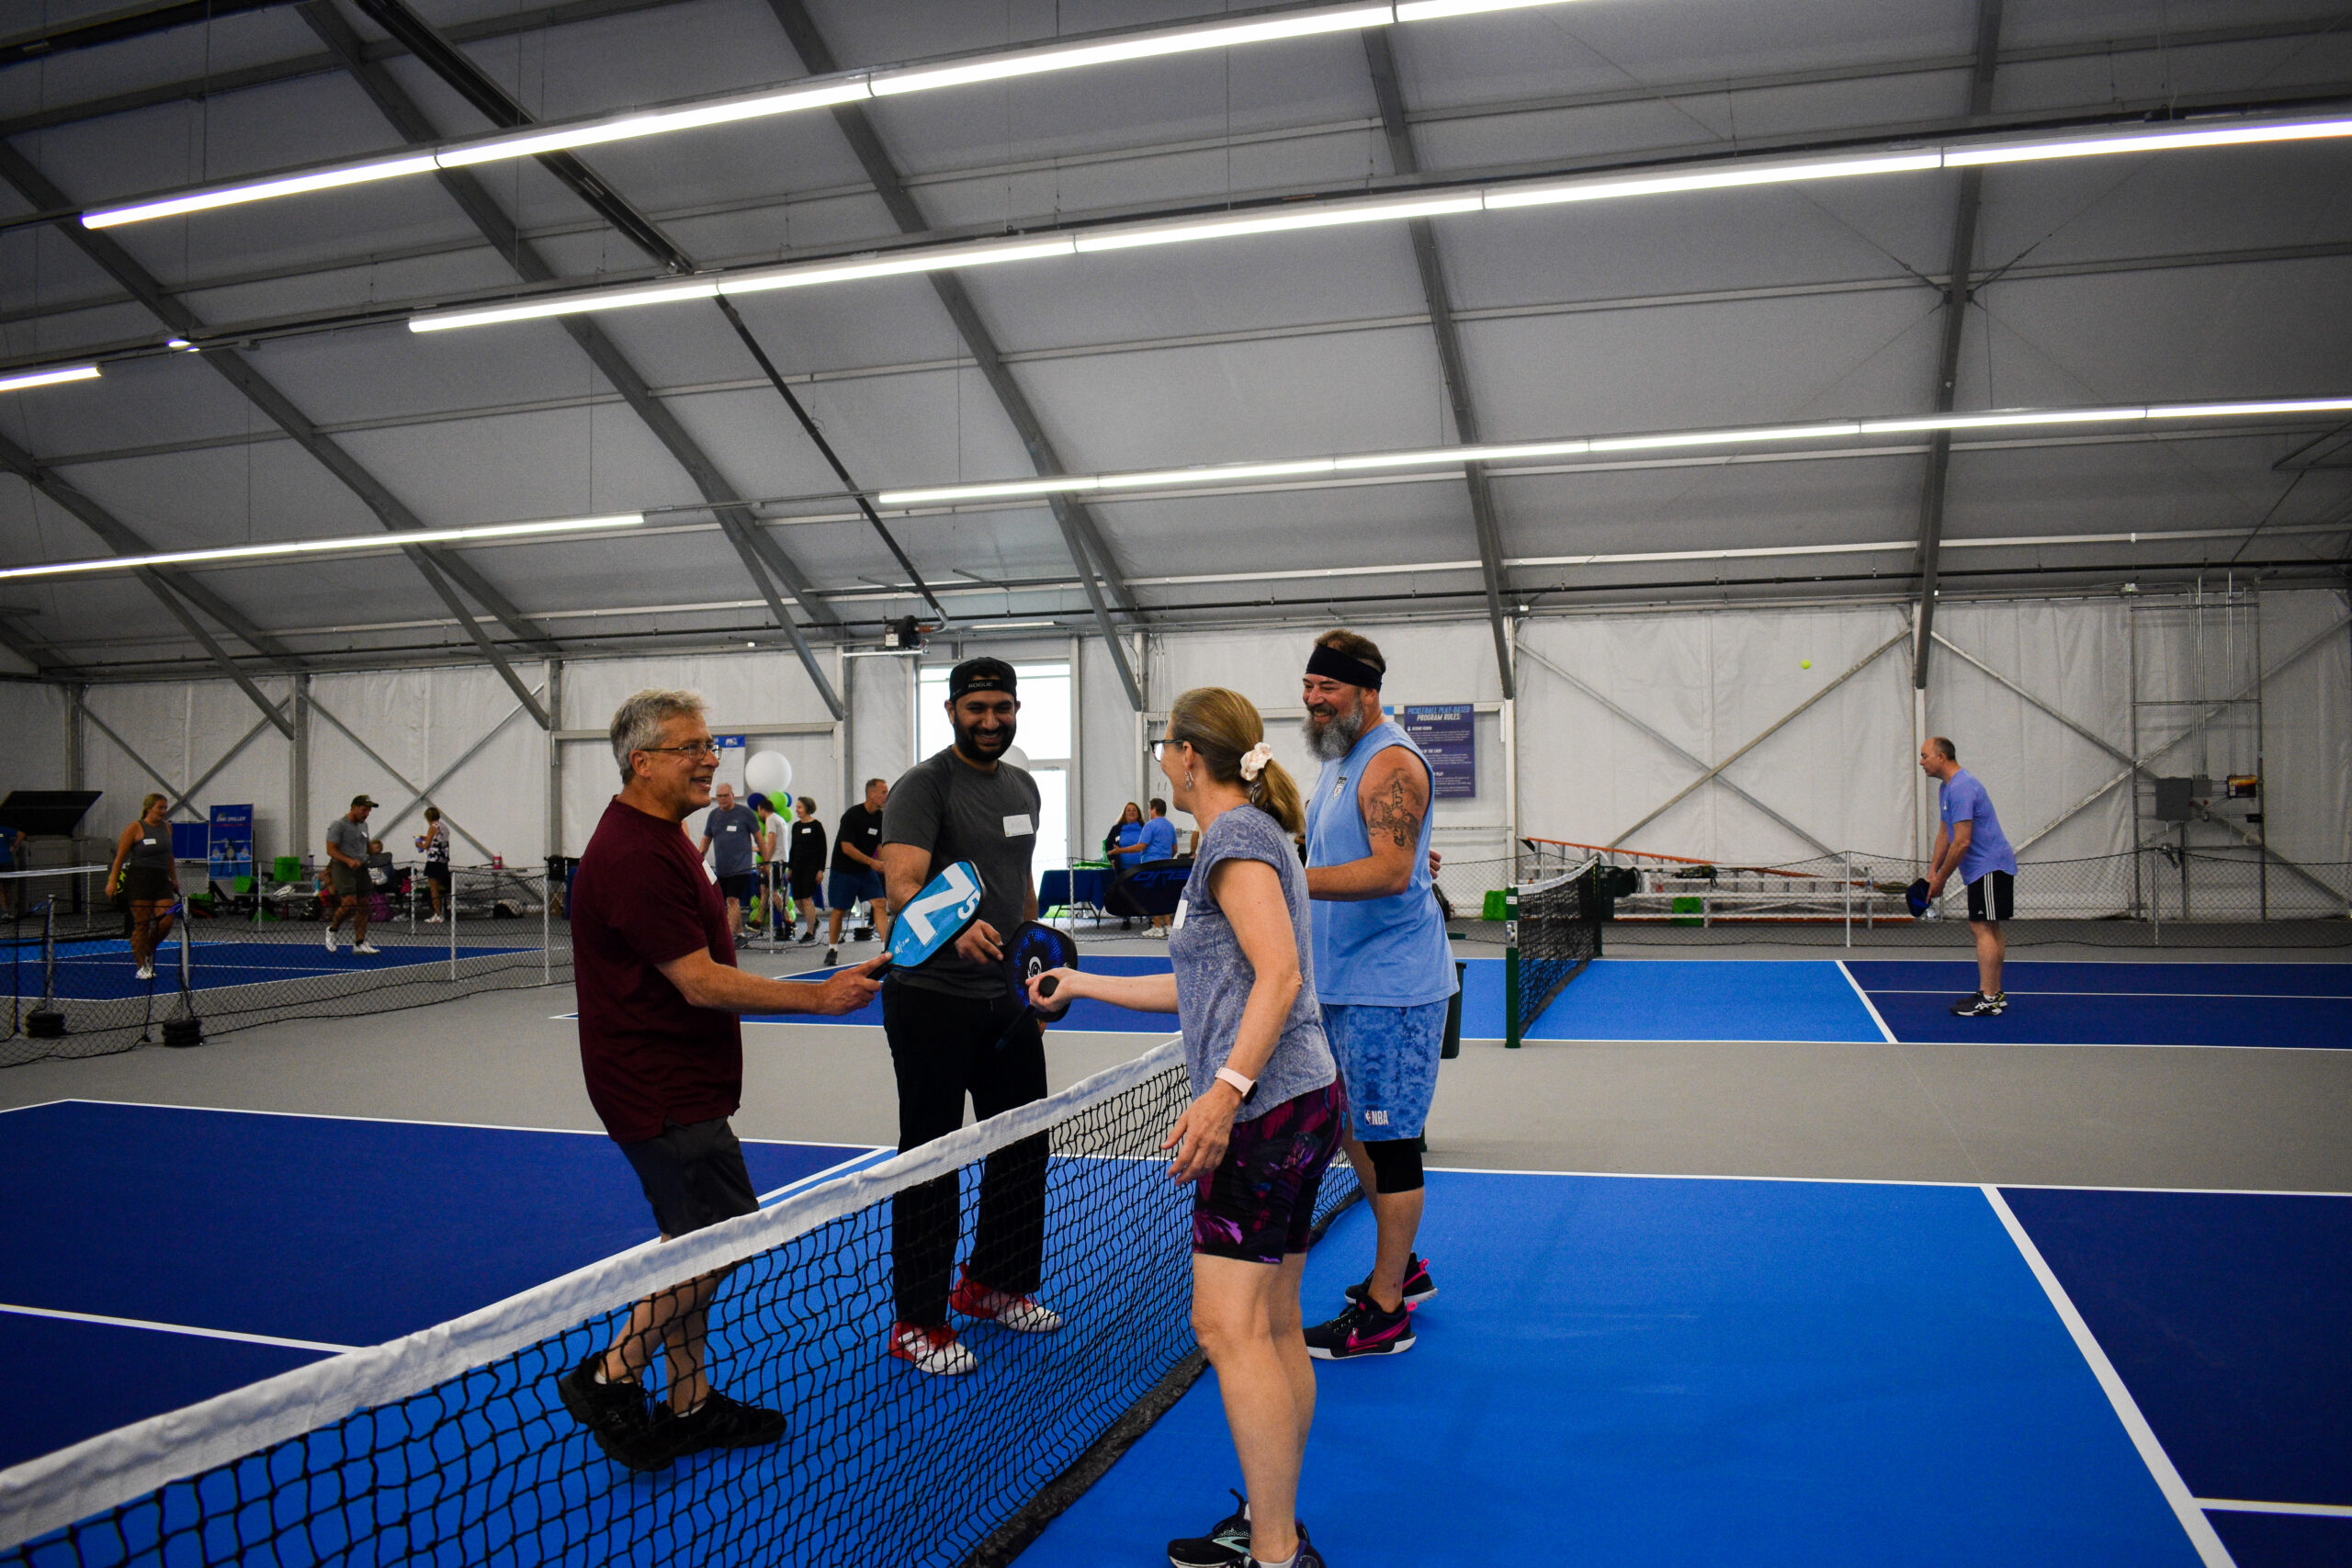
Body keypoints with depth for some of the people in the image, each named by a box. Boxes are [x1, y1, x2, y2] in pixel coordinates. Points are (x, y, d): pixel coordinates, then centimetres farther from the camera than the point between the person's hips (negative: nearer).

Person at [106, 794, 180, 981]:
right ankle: (142, 966, 7)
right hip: (139, 880, -5)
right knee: (142, 924, -2)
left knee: (166, 921, -7)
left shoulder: (167, 827, 13)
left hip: (161, 881, 5)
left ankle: (148, 952, 19)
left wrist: (174, 879, 23)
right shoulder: (135, 829, -4)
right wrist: (112, 881, -10)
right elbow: (120, 857, -5)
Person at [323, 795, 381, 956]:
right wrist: (348, 860, -25)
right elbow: (331, 850, -12)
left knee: (363, 905, 1)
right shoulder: (338, 825, -7)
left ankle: (359, 943, 3)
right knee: (349, 903, -18)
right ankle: (332, 930, 8)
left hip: (361, 868, 7)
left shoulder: (363, 825, 17)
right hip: (342, 868, -7)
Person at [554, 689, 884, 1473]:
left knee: (693, 1244, 14)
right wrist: (820, 996, -22)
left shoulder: (661, 837, 12)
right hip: (658, 1090, -11)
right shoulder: (635, 856, -22)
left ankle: (689, 1403, 24)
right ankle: (610, 1375, 5)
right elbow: (701, 983, -25)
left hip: (676, 1079, 11)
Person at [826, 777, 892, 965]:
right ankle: (832, 949, 19)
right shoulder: (852, 815, -18)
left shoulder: (881, 818, 1)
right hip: (844, 870, -5)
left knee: (880, 903, -10)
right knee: (839, 910, 3)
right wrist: (872, 862, -24)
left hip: (867, 871, 5)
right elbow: (847, 848, -21)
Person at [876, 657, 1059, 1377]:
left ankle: (992, 1284, 36)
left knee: (1023, 1146, 16)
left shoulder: (1023, 786, 13)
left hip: (1007, 999, 8)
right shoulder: (923, 786, -12)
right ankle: (916, 1323, 13)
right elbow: (903, 882, -26)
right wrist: (957, 925, -45)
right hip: (934, 999, -8)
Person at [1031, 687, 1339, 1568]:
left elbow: (1281, 975, -21)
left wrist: (1224, 1090, -28)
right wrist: (1080, 985, 33)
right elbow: (1202, 988, 27)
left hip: (1268, 1108, -10)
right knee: (1274, 1329, 13)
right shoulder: (1248, 833, 20)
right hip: (1297, 1102, 10)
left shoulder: (1236, 835, -10)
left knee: (1229, 1328, -9)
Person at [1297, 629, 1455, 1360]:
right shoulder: (1339, 762, 16)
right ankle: (1403, 1268, 34)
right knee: (1354, 1129, 18)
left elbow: (1391, 871, -28)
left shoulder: (1391, 763, -16)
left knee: (1387, 1140, -3)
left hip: (1388, 987, -10)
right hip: (1344, 984, 10)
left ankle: (1384, 1312, 6)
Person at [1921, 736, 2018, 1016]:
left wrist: (1940, 880, -15)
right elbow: (1944, 833, 19)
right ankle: (1995, 993, 17)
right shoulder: (1948, 786, 15)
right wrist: (1933, 872, 10)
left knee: (1983, 928, -13)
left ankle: (1988, 999, -15)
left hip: (1990, 867, -11)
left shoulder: (1961, 788, -20)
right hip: (1984, 868, 11)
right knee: (1985, 929, 12)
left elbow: (1962, 842, -23)